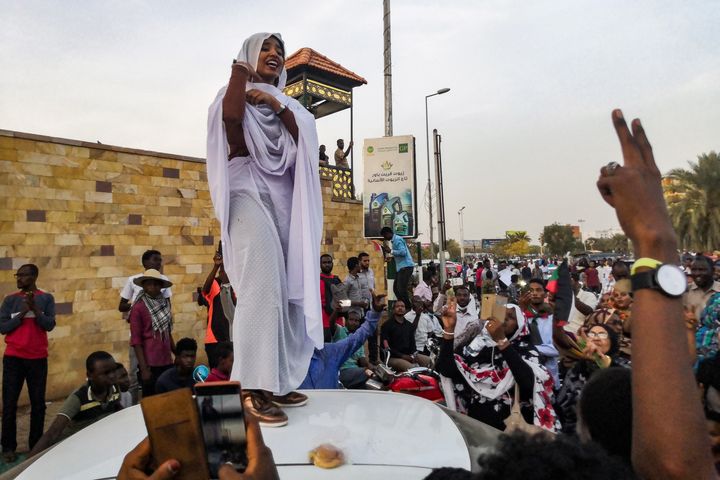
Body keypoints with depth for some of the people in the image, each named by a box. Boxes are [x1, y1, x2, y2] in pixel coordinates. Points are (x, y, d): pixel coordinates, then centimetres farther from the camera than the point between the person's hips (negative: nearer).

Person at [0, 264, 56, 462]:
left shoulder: (46, 298, -1)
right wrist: (23, 312, -15)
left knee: (38, 403, 5)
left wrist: (34, 308, -21)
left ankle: (36, 445, 15)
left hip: (38, 358, -1)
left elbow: (49, 325, -9)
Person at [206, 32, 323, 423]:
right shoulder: (235, 94, 11)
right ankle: (252, 389, -13)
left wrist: (277, 105, -4)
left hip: (284, 200, 6)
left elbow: (305, 138, 7)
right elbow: (231, 115, -15)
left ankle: (275, 381, 8)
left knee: (285, 289, 0)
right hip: (251, 196, -6)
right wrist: (240, 69, 1)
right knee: (261, 288, -18)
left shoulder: (285, 102, 26)